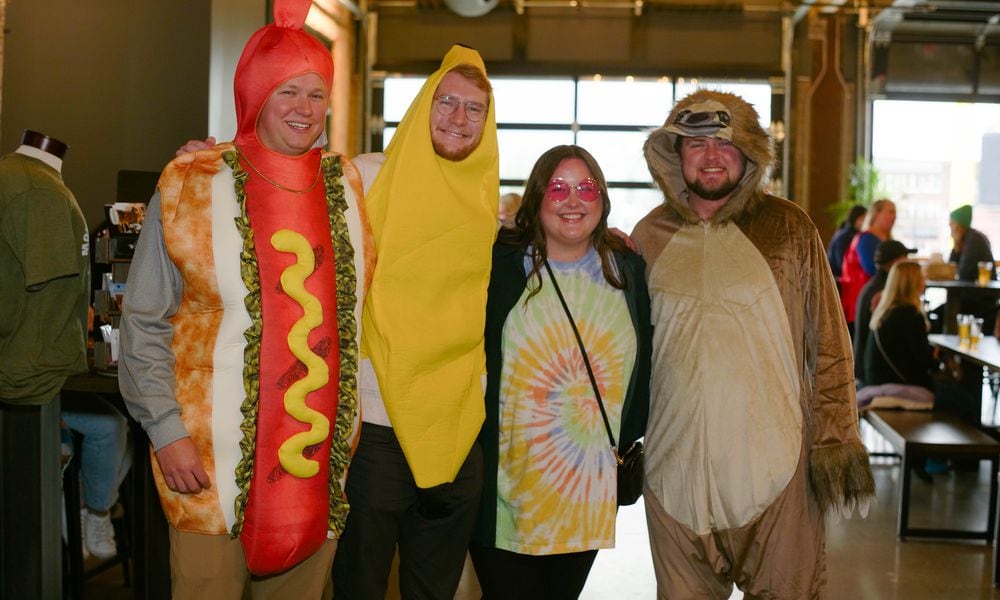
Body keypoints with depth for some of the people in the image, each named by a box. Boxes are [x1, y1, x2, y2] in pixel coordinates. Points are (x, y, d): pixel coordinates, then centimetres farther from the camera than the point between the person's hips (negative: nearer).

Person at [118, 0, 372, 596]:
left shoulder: (350, 185, 6)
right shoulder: (189, 187, -4)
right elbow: (144, 324, -1)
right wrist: (166, 429, -8)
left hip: (321, 459, 3)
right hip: (211, 461, -3)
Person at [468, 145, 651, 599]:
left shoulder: (629, 271, 8)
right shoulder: (499, 265, -3)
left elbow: (643, 371, 13)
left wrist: (631, 447, 10)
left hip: (593, 491, 3)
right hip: (506, 485, -3)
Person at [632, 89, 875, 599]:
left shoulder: (787, 228, 0)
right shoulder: (650, 236, 6)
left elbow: (828, 343, 1)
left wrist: (836, 438, -3)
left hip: (774, 462, -2)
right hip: (674, 467, 2)